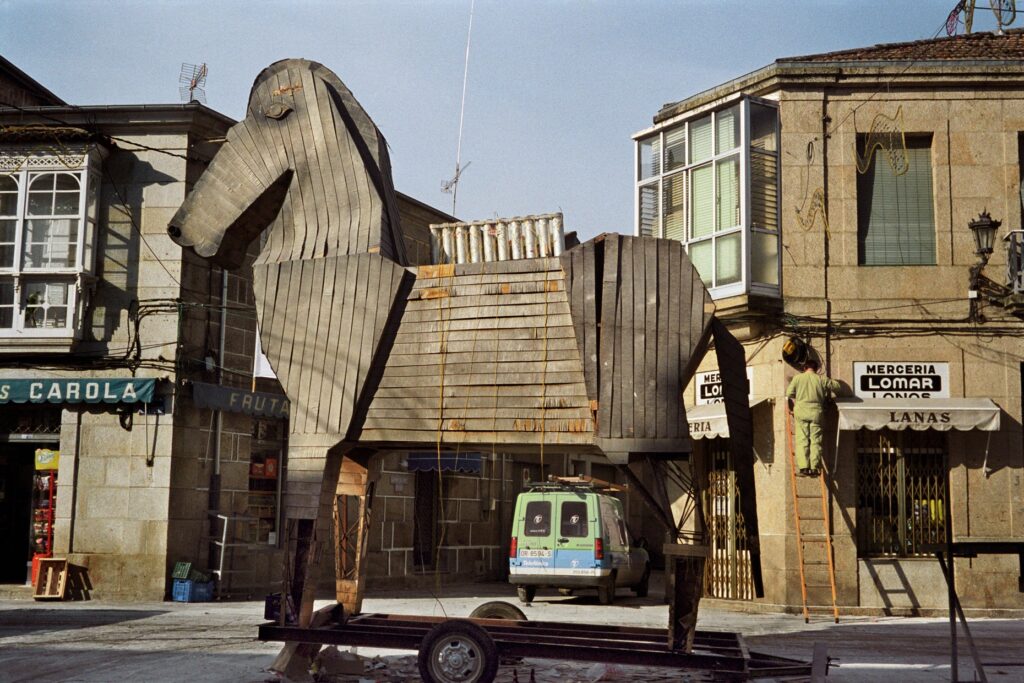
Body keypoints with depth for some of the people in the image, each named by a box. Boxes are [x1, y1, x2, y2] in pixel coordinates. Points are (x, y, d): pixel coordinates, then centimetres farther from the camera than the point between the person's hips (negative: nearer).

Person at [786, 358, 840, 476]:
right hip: (816, 413, 0)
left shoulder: (798, 378, 2)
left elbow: (789, 394, 2)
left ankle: (803, 466, -10)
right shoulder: (821, 379, 4)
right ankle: (814, 467, -3)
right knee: (815, 441, 3)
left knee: (802, 440, 0)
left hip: (801, 413, 0)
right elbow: (837, 386, 15)